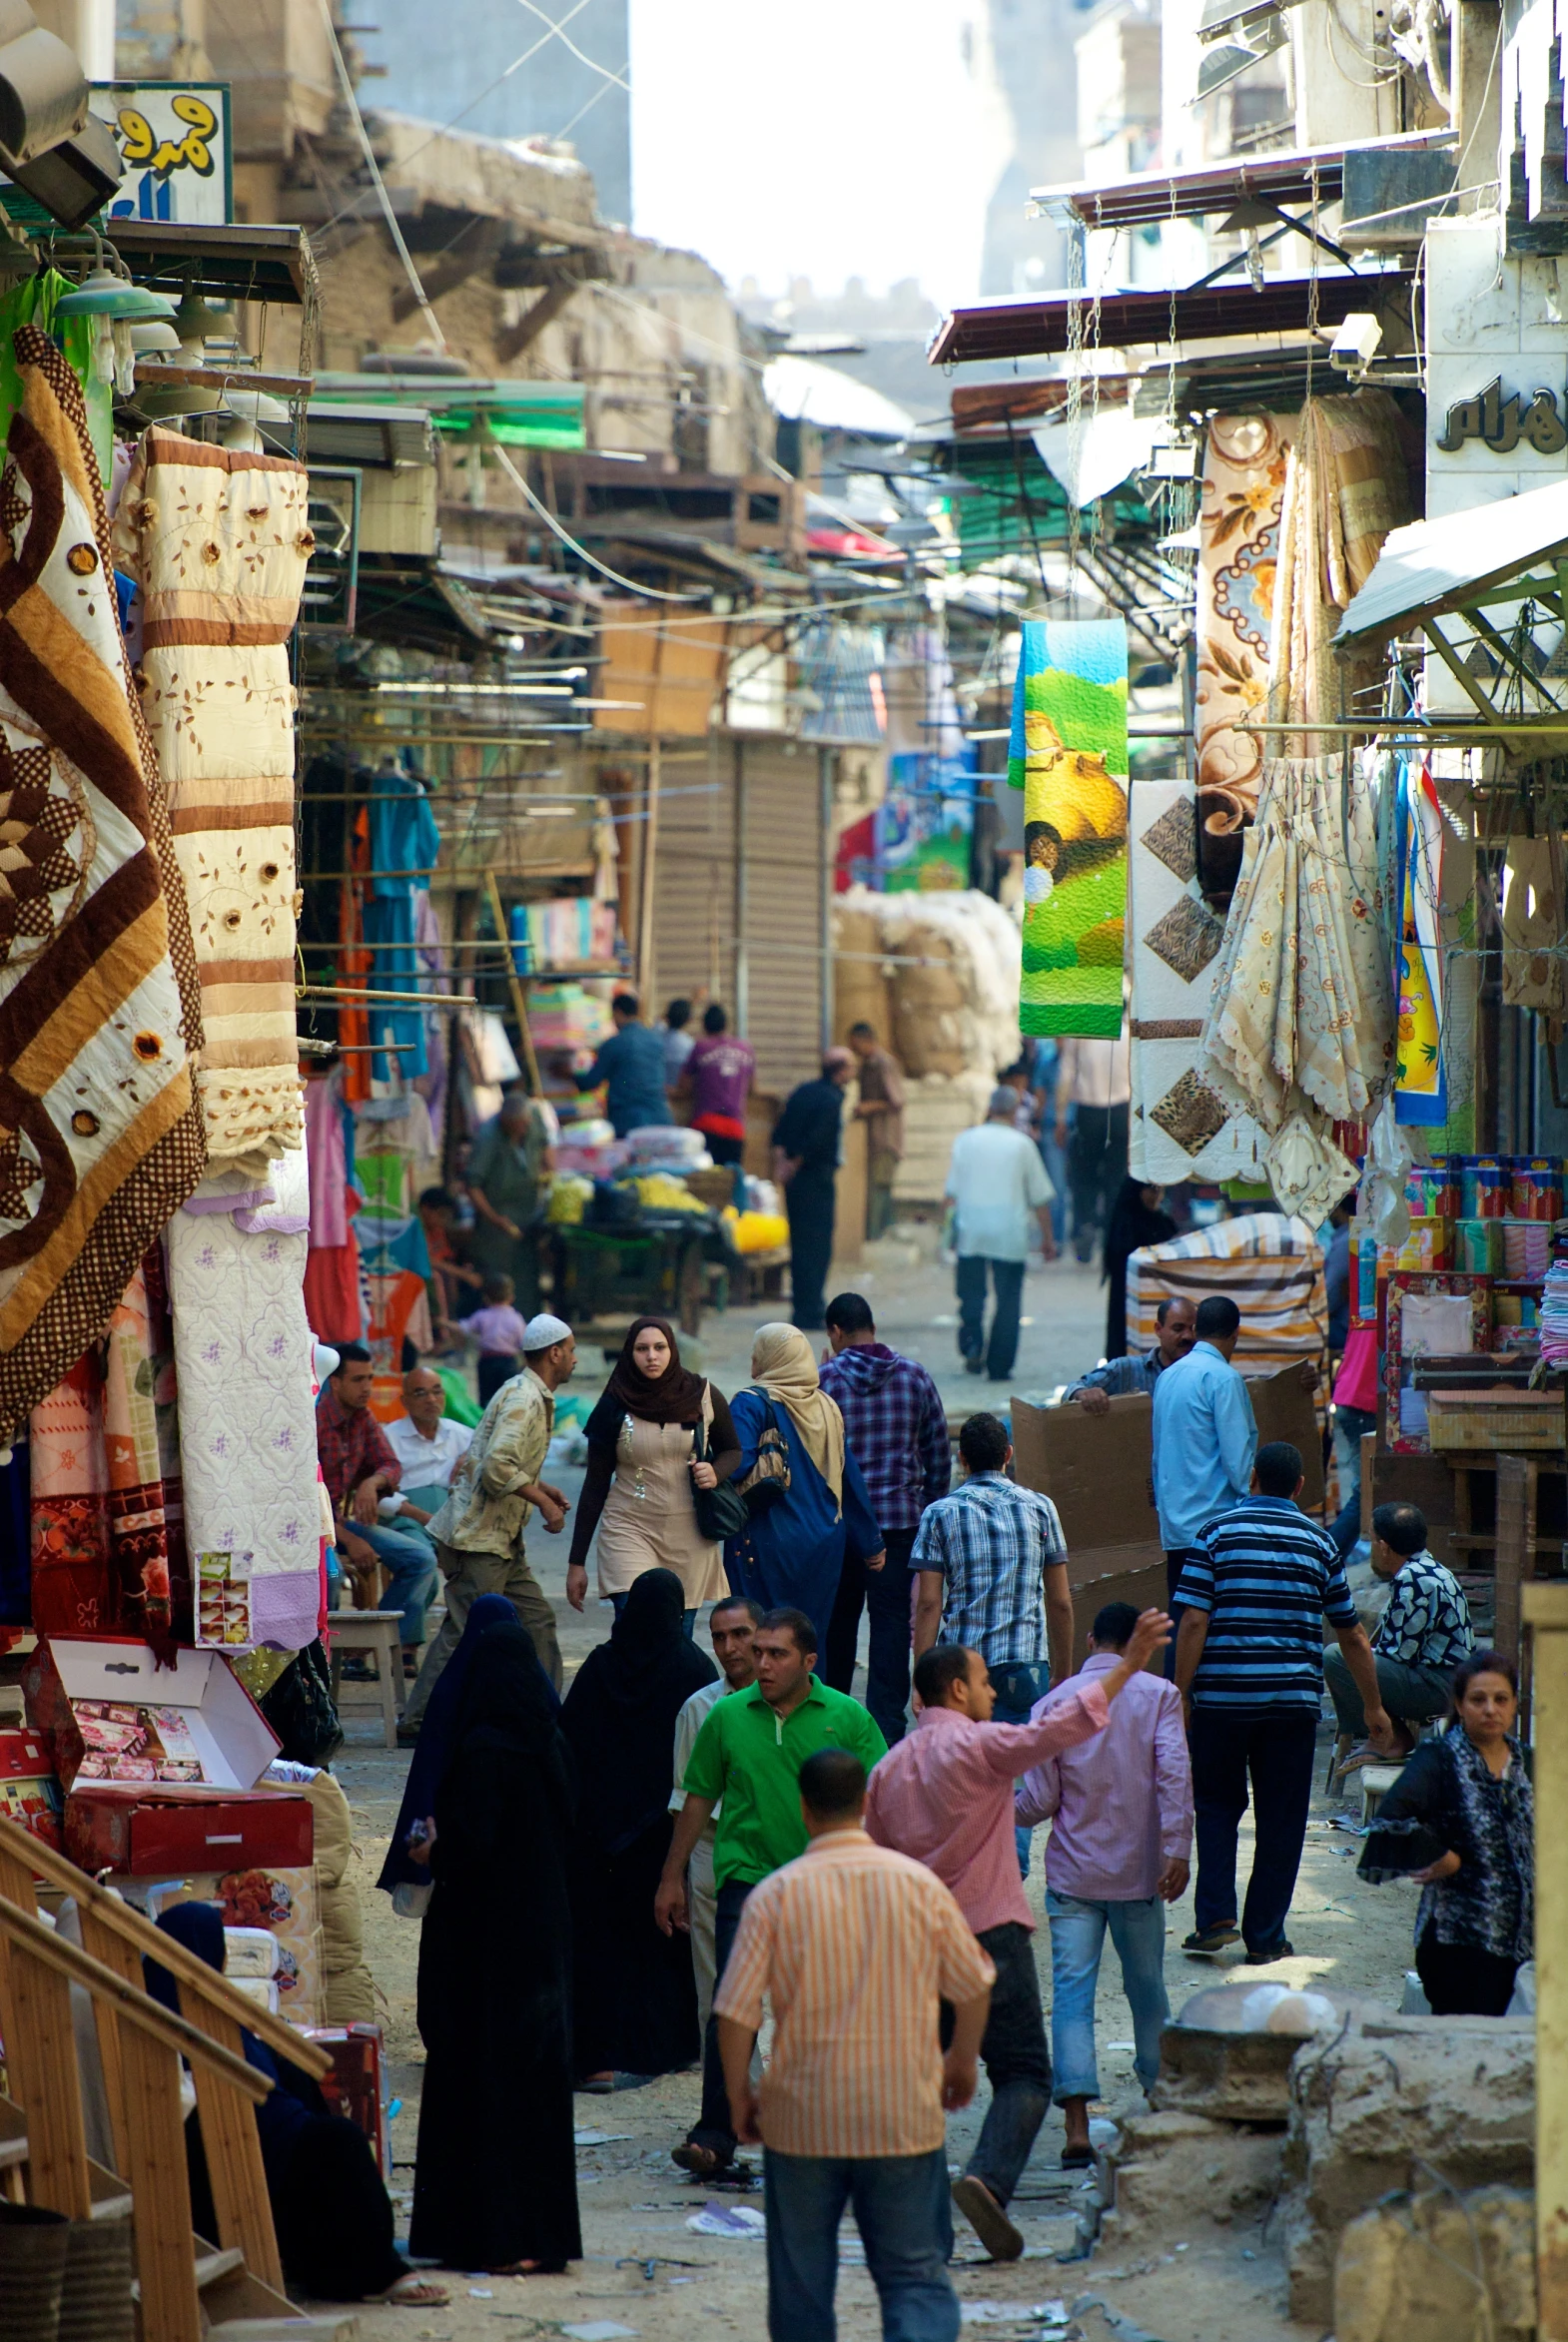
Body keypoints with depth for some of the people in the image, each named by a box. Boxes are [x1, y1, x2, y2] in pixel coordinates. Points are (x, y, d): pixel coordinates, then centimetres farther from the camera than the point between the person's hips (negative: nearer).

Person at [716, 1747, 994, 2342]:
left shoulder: (775, 1895, -8)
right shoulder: (919, 1884, -2)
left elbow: (735, 2012, -9)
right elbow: (974, 1988, 8)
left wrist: (739, 2094, 7)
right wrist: (963, 2063, 25)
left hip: (803, 2118, -1)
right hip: (905, 2116, 1)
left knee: (801, 2279, 13)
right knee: (915, 2272, 4)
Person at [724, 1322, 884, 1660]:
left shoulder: (752, 1404, -9)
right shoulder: (825, 1407, 8)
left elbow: (737, 1464, -24)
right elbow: (849, 1477, 12)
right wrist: (870, 1543, 17)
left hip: (767, 1542, -6)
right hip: (822, 1544, 6)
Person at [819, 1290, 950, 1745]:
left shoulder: (824, 1380, -6)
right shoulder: (915, 1375, 1)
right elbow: (939, 1454, 5)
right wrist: (929, 1509, 15)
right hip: (900, 1519, 0)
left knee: (838, 1620, 14)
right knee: (892, 1622, 1)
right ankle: (887, 1728, -5)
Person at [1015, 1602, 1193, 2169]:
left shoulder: (1055, 1703, 0)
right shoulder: (1158, 1694, -2)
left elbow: (1039, 1800, -2)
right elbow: (1174, 1772, -14)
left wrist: (1007, 1808, 19)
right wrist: (1176, 1848, -16)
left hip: (1073, 1872, 0)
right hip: (1138, 1871, 0)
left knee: (1072, 1989, -5)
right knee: (1146, 1985, 17)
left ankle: (1077, 2124, -18)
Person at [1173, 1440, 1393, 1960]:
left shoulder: (1217, 1534, -1)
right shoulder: (1319, 1542, 6)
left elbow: (1194, 1623, -8)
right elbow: (1352, 1634, 11)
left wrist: (1181, 1694, -2)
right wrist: (1373, 1706, 21)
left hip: (1223, 1697, -1)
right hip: (1294, 1698, 1)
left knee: (1216, 1805, 15)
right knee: (1281, 1819, 8)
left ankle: (1215, 1916, 1)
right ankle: (1265, 1937, 9)